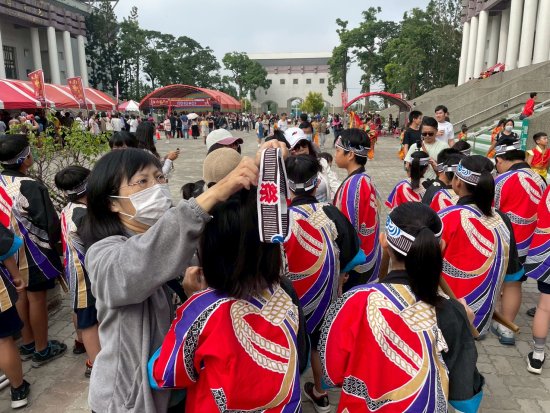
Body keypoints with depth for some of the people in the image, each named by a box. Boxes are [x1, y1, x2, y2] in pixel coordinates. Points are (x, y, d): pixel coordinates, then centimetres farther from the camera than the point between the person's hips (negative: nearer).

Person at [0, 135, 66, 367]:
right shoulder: (30, 187, -24)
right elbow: (49, 224, -19)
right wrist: (53, 241, 1)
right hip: (33, 252, -7)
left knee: (21, 296, 19)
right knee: (37, 298, 5)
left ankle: (27, 344, 35)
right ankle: (42, 350, 20)